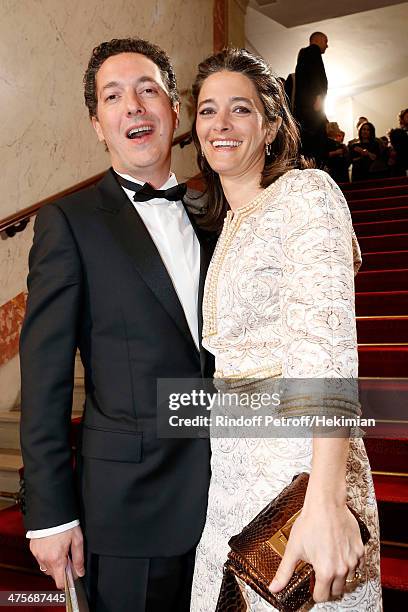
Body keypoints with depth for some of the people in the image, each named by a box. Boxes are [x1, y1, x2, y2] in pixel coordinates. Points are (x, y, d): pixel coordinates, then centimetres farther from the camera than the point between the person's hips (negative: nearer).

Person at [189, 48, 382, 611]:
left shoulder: (307, 191, -8)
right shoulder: (222, 223, 14)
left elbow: (329, 337, -21)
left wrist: (324, 502, -31)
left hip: (298, 466, -7)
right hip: (228, 470, 7)